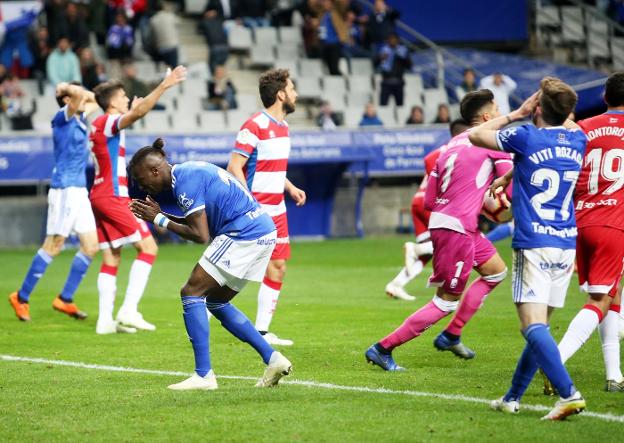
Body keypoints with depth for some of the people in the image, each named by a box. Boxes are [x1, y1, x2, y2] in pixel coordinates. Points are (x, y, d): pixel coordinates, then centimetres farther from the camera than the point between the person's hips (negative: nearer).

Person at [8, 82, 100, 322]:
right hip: (64, 189, -9)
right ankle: (21, 297, 4)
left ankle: (65, 299, 12)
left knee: (91, 246, 5)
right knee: (53, 246, -6)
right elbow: (78, 94, -27)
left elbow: (90, 99, 34)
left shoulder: (79, 119, 15)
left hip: (79, 190, 9)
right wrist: (69, 90, -10)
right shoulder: (62, 118, -9)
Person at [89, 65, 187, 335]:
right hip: (113, 196, -10)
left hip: (100, 196, 10)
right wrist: (164, 86, -38)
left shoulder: (101, 124, 17)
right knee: (148, 246, -10)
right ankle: (129, 310, -18)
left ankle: (105, 320, 4)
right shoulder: (110, 122, -11)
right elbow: (138, 113, -32)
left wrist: (132, 109, 48)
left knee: (111, 257, 8)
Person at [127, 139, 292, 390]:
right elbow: (202, 221, 20)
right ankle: (272, 359, 12)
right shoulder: (190, 171, 18)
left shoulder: (185, 181, -13)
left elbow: (200, 235, -16)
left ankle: (203, 375, -9)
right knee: (216, 302, 17)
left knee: (192, 293, -7)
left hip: (242, 235, -10)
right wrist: (160, 215, 11)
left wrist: (161, 221, -5)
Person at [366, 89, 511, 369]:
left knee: (496, 272, 24)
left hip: (440, 221, 9)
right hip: (457, 229, -9)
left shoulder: (451, 145, 17)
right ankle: (382, 349, -2)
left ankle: (450, 336, 24)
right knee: (447, 302, -2)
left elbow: (428, 201, 17)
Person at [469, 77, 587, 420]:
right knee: (539, 326, 14)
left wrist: (516, 114, 13)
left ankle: (569, 394, -27)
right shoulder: (577, 140, 7)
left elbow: (475, 135, 7)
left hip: (533, 245, -6)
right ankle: (512, 398, 24)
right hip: (567, 244, 6)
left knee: (534, 327, -12)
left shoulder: (526, 137, -9)